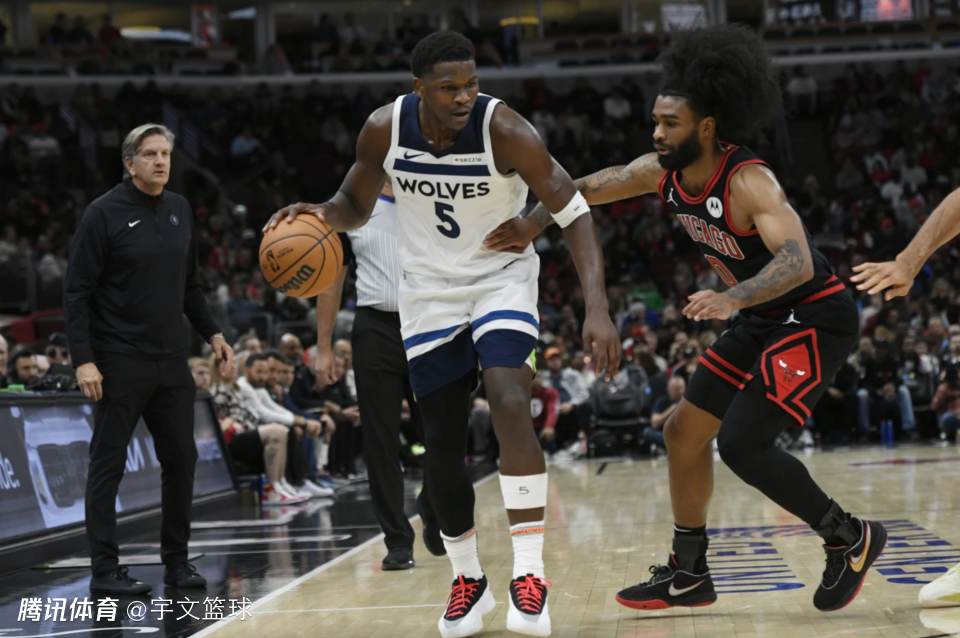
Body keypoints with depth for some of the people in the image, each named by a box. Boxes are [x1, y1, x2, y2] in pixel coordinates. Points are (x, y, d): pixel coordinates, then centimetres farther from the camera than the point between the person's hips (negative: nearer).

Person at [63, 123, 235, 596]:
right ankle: (104, 570, 6)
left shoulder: (180, 211, 10)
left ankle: (176, 561, 20)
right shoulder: (104, 214, -8)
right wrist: (83, 359, -17)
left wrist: (211, 333, 10)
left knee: (181, 458, 7)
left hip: (171, 362, 6)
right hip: (120, 363, -6)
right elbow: (77, 291, -10)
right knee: (108, 464, 0)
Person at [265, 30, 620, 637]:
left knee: (509, 402, -27)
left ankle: (530, 576, -24)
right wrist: (321, 213, -22)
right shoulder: (385, 129, -15)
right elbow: (356, 205, 3)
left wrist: (598, 307, -35)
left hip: (502, 278, -3)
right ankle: (469, 580, 25)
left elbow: (574, 211, -24)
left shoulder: (503, 128, -25)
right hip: (429, 289, 3)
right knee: (443, 445, 5)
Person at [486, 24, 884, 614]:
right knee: (685, 431, 10)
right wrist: (533, 224, 2)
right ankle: (688, 576, 22)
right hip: (765, 320, 9)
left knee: (742, 442, -19)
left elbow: (797, 262, -40)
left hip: (816, 318, -9)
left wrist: (731, 299, -54)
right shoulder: (663, 172, -3)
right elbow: (586, 189, 11)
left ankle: (851, 539, -1)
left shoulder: (748, 181, -27)